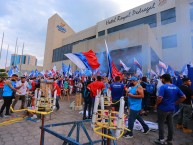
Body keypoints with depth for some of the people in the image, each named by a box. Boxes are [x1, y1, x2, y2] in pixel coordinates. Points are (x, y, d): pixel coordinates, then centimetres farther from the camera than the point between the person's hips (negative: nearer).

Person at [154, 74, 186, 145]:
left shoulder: (163, 87, -18)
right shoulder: (176, 87, 5)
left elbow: (160, 98, -26)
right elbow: (183, 97, 9)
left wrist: (156, 105, -10)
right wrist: (175, 103, 12)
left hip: (163, 109, -7)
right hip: (171, 109, 7)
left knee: (161, 124, 8)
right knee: (170, 124, 16)